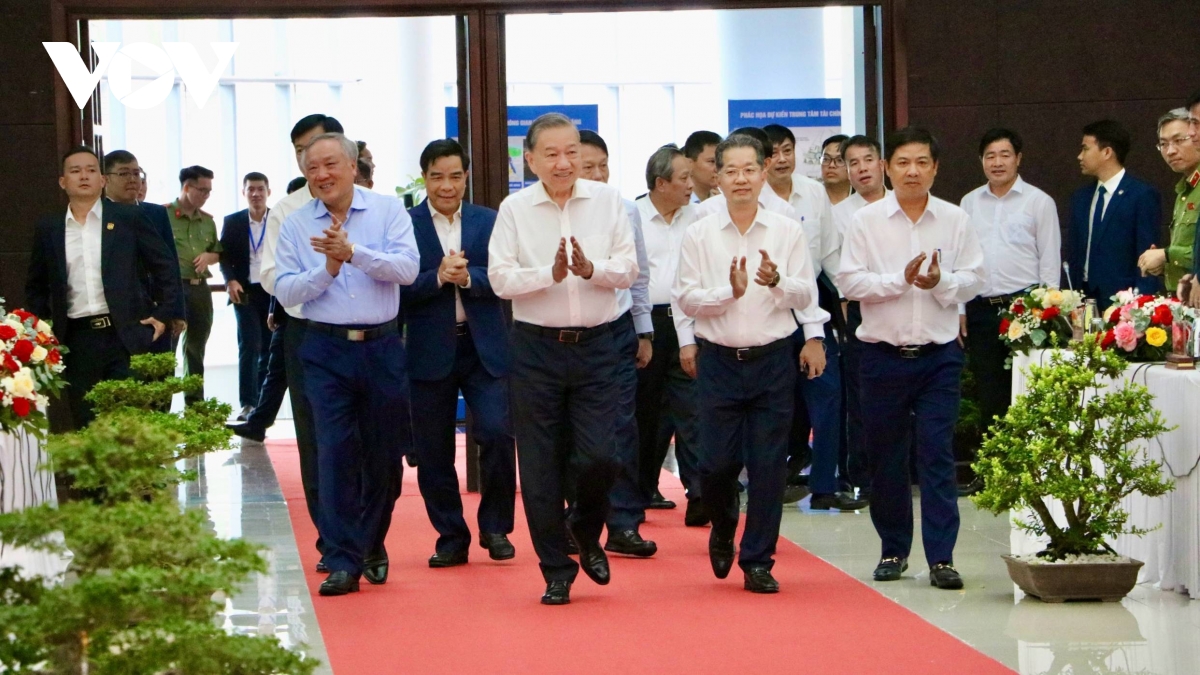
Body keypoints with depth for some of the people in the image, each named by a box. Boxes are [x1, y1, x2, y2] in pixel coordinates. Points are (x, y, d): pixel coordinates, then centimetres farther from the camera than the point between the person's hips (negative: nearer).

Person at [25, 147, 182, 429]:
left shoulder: (128, 218, 3)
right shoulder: (48, 229, 9)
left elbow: (165, 267, 6)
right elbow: (36, 286, 19)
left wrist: (165, 315, -1)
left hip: (127, 334, -2)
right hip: (77, 340, 2)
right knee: (86, 426, 4)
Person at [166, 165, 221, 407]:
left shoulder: (207, 220, 13)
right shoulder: (163, 215, -6)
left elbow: (218, 251, 22)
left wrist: (209, 256, -1)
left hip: (200, 289, 6)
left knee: (196, 350, 14)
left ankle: (194, 405, 22)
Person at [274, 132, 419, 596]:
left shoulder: (388, 211, 1)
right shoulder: (296, 225, 4)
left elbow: (408, 269, -12)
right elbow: (285, 292, 0)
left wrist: (354, 253, -23)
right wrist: (327, 269, -15)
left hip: (383, 346, 0)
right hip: (327, 352, 0)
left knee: (385, 453, 8)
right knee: (336, 452, -8)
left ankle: (372, 547, 25)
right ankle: (342, 560, -7)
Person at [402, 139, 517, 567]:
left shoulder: (489, 222, 8)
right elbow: (399, 288, -7)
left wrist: (468, 276, -19)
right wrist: (438, 277, -21)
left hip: (485, 348, 1)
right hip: (430, 351, -1)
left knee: (497, 433, -10)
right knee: (433, 451, 4)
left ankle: (495, 527, 10)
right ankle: (451, 539, 19)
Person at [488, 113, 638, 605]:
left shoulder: (607, 201, 3)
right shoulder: (515, 209, -1)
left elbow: (629, 269, -1)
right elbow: (500, 278, -8)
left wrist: (592, 269, -20)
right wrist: (549, 274, -23)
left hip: (597, 346, 1)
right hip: (536, 347, 0)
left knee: (598, 457, -6)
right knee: (540, 465, 3)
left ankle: (586, 533, 26)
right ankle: (556, 572, 16)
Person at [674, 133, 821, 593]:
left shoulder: (787, 232, 3)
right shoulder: (699, 235, 1)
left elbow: (807, 296, 0)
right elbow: (685, 298, -3)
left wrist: (777, 281, -19)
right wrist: (730, 291, -17)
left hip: (772, 361, 0)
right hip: (719, 361, 0)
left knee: (768, 465, 0)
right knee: (717, 463, 1)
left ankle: (758, 561, 11)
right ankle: (723, 531, 32)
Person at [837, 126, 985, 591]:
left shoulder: (955, 220, 5)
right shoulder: (866, 221, 1)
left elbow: (973, 278, 3)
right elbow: (849, 281, -5)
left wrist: (941, 281, -16)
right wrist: (901, 280, -16)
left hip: (939, 353, 0)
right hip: (883, 354, 0)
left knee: (938, 455, -5)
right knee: (885, 456, 9)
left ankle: (941, 557, -3)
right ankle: (893, 550, 23)